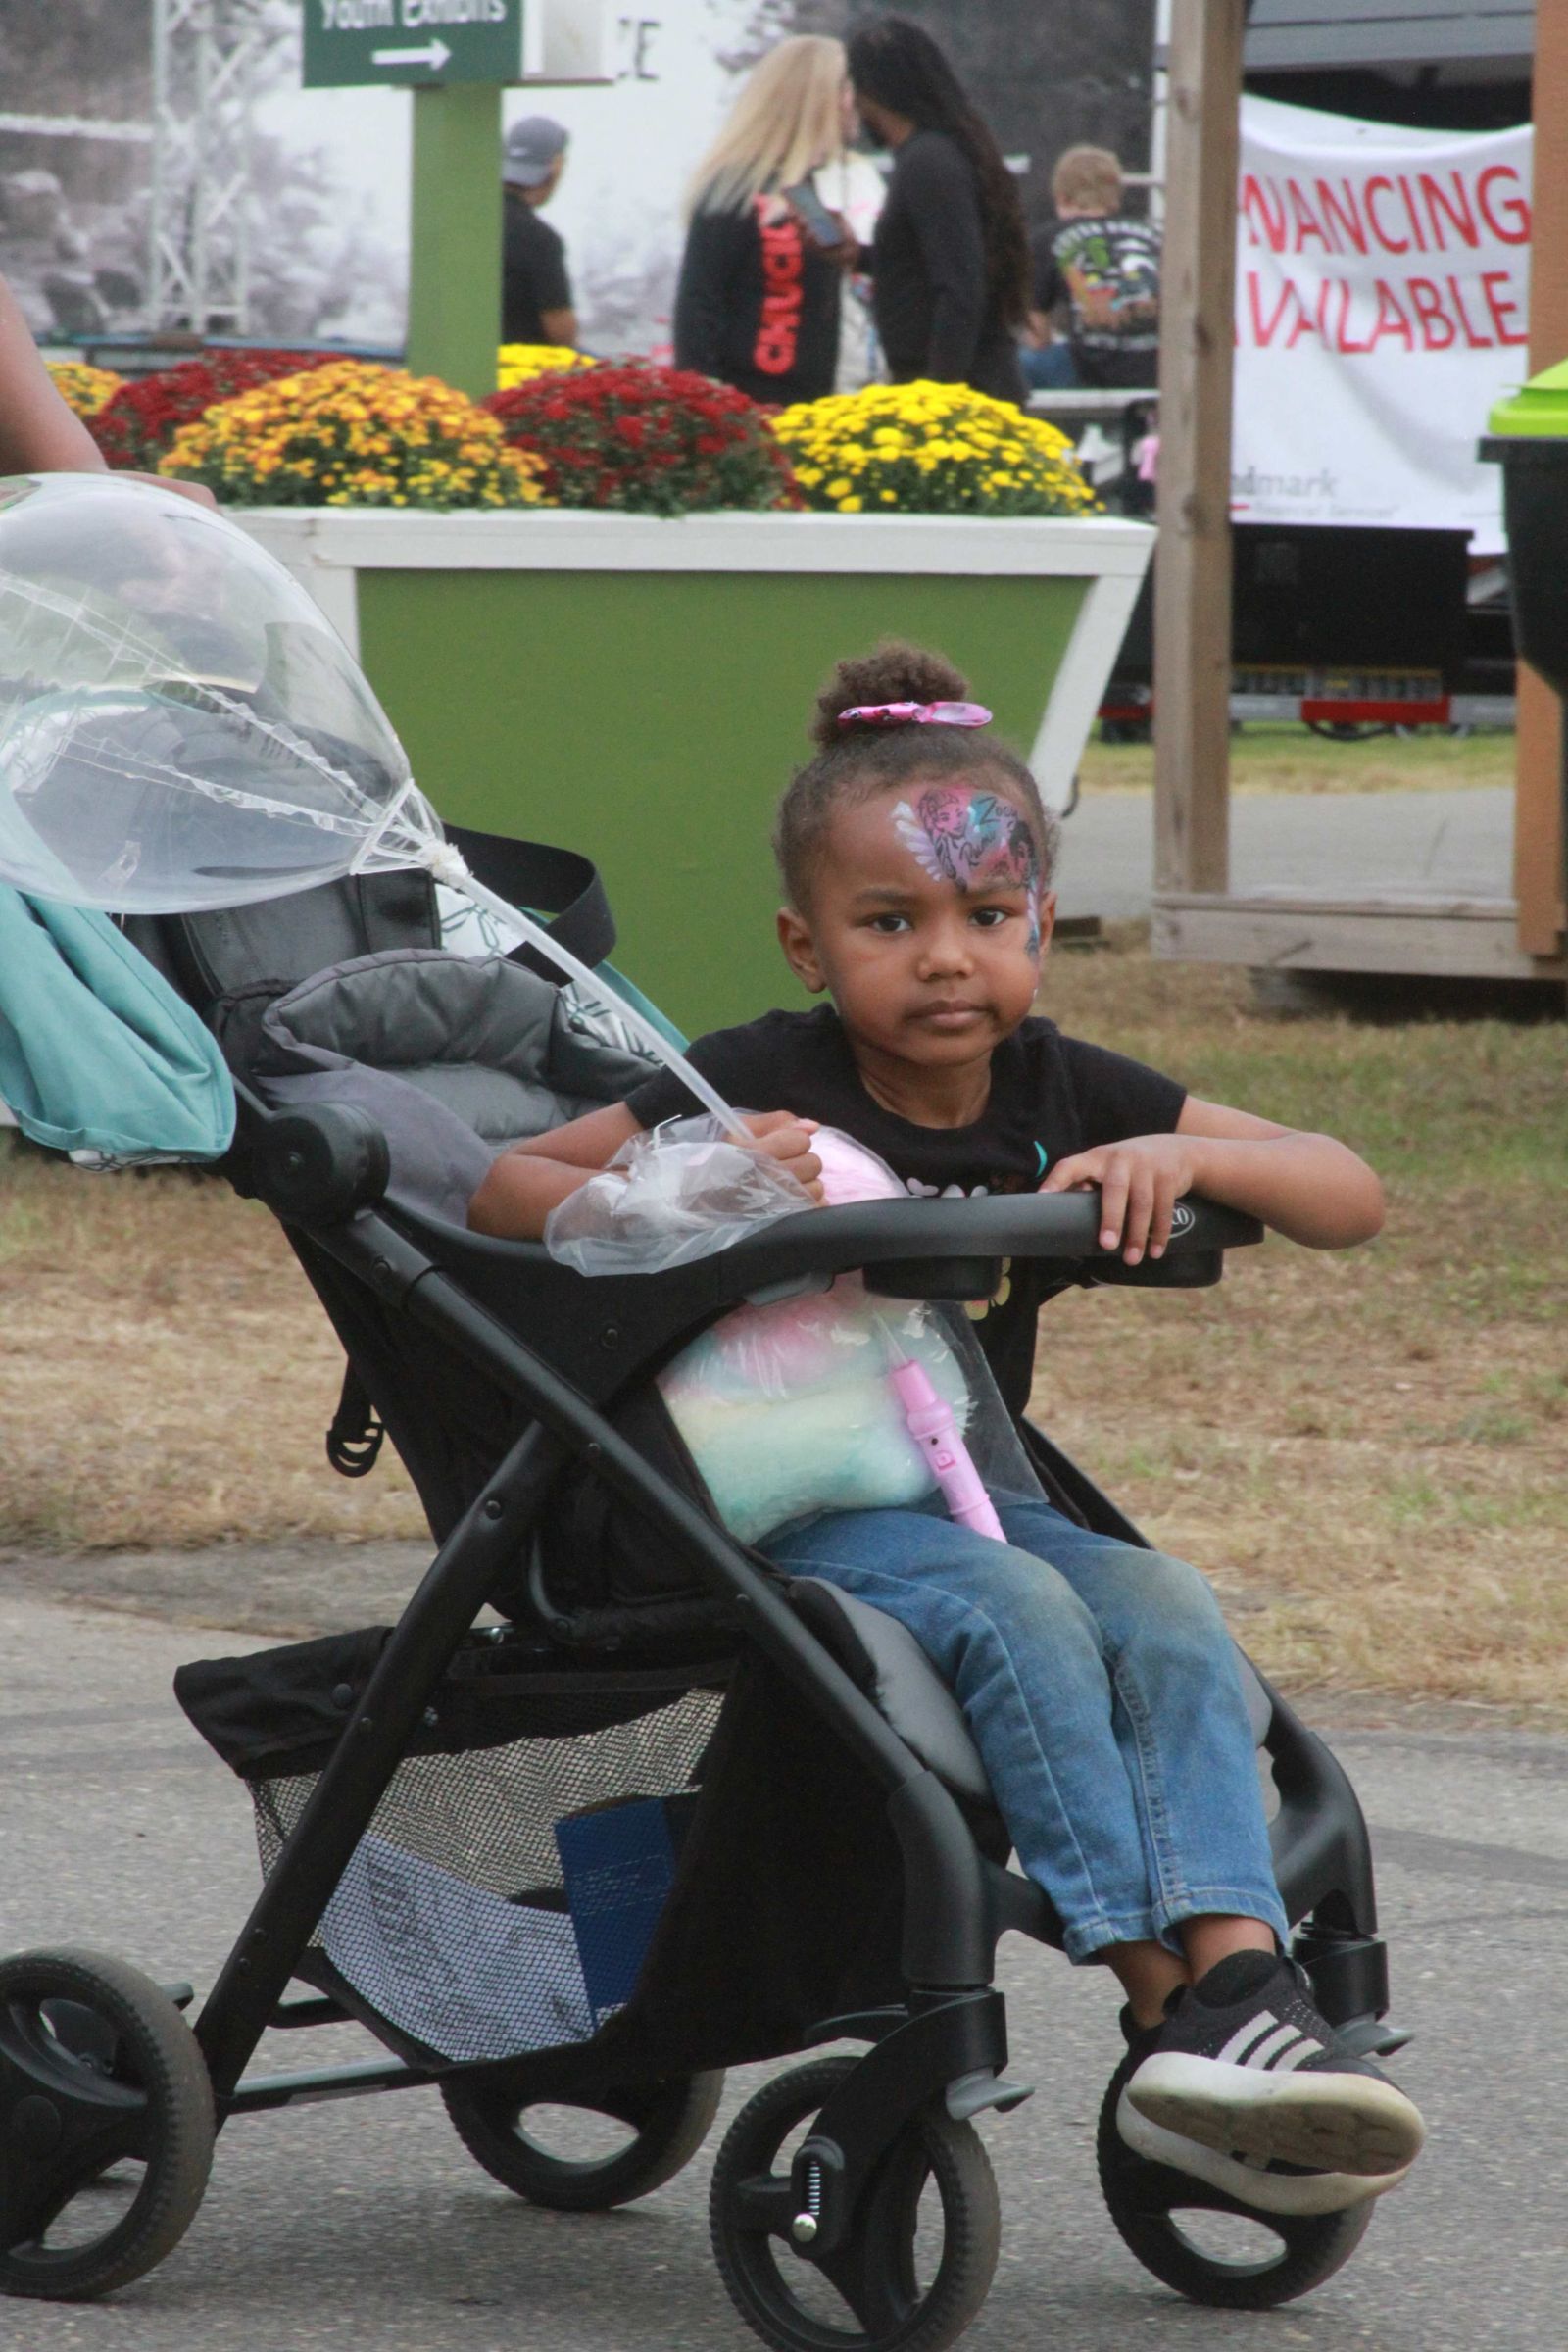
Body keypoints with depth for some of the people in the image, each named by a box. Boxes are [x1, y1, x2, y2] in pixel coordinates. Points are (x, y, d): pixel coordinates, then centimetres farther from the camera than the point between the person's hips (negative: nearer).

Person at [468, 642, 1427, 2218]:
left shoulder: (1062, 1095, 5)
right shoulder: (766, 1084, -7)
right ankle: (1167, 2010, -34)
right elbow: (503, 1188, -5)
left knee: (1166, 1612, -24)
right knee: (1015, 1612, -31)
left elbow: (1350, 1199, 5)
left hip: (967, 1491, 5)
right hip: (779, 1512, -5)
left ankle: (1238, 1975, -36)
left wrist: (1187, 1158, -16)